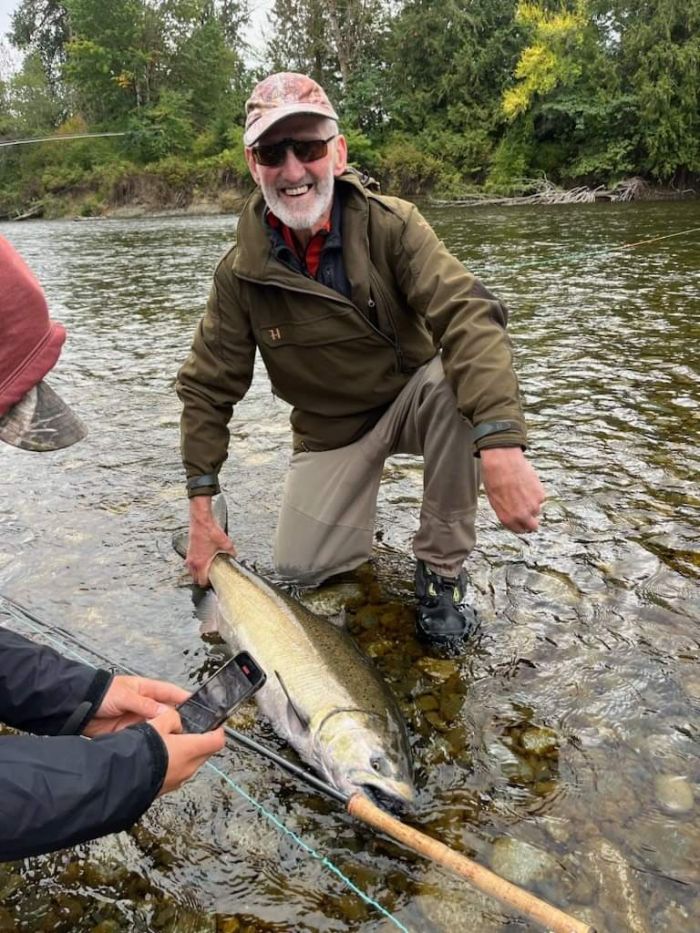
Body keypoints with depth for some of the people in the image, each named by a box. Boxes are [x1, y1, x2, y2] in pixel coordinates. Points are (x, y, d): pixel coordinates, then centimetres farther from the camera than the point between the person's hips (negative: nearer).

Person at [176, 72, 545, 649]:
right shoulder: (241, 272, -13)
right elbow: (207, 389, -6)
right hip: (330, 430, 2)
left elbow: (468, 315, -35)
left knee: (458, 383, -35)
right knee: (300, 570, -11)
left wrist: (501, 446, -51)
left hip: (412, 399, -1)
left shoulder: (390, 225, -20)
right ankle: (355, 497, 23)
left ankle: (442, 569, -16)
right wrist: (201, 514, -10)